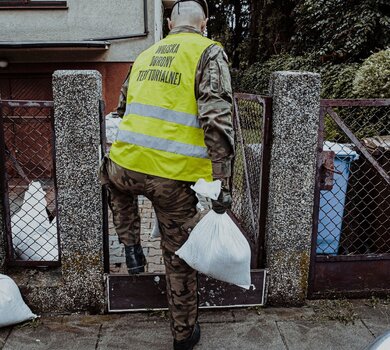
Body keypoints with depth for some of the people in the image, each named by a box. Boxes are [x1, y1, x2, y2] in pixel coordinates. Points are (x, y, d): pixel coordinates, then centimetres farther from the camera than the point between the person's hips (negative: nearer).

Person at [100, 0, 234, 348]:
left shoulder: (146, 54, 18)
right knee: (179, 255, 13)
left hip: (126, 165, 4)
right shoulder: (209, 52, 1)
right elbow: (217, 121, -13)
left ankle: (132, 247, 33)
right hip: (175, 176, -3)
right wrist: (222, 182, -12)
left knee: (115, 181, 40)